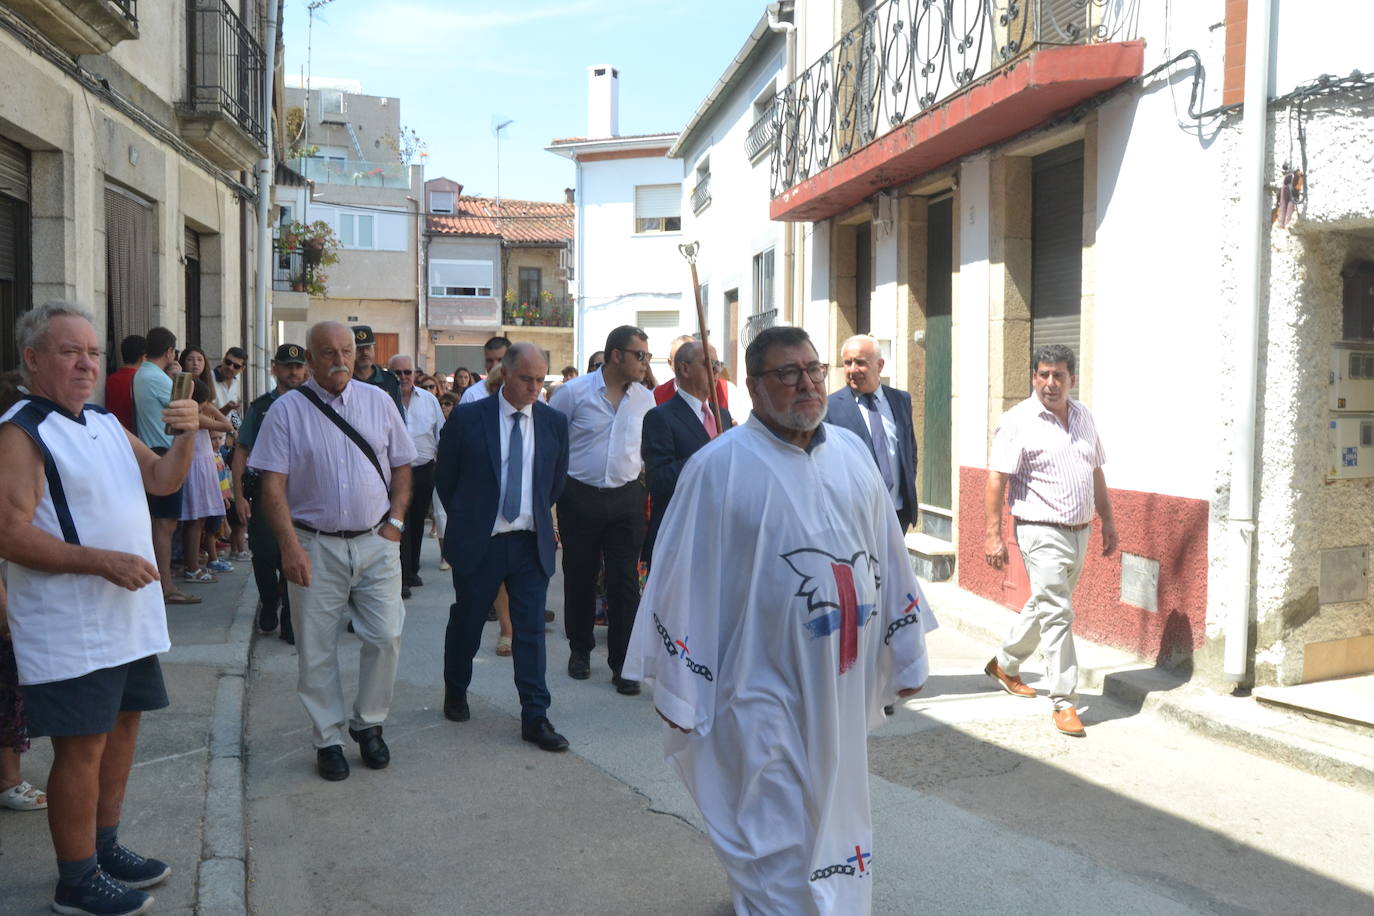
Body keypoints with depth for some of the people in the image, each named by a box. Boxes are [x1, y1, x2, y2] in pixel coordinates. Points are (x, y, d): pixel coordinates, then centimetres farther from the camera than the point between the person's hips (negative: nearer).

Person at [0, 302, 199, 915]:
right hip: (71, 628, -8)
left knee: (122, 726, 16)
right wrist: (102, 560, -26)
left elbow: (163, 480, 14)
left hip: (130, 616, 8)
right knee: (82, 745, 0)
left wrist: (185, 435, -5)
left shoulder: (106, 423, 12)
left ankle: (104, 847, 32)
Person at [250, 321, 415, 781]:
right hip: (315, 546, -2)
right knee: (317, 650, 6)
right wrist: (290, 546, -14)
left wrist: (395, 521, 0)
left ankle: (368, 725, 22)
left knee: (386, 638, 1)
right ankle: (328, 739, 21)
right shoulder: (287, 410, -3)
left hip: (376, 542, 2)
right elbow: (273, 486, -6)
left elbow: (401, 467, 11)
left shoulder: (378, 401, 5)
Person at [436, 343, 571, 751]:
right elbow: (445, 479, 4)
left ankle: (535, 717, 9)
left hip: (532, 544, 2)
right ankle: (455, 694, 37)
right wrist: (465, 519, 8)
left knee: (531, 631, 3)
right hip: (478, 543, -2)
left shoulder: (554, 422, 2)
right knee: (465, 625, 13)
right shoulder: (467, 419, -7)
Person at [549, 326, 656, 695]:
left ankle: (622, 663, 9)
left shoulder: (645, 398, 4)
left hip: (626, 498, 2)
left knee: (625, 581, 0)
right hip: (579, 497, -2)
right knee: (579, 576, 10)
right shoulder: (574, 392, -6)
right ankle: (580, 649, 29)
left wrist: (640, 471, 6)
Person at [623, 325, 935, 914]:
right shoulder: (718, 467, -12)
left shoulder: (850, 452, 4)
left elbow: (887, 556, 10)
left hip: (843, 684, 6)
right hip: (765, 687, -5)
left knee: (835, 819, 22)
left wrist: (906, 654, 13)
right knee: (776, 842, 4)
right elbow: (683, 582, -10)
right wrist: (677, 692, -8)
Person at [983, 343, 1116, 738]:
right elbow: (996, 480, -14)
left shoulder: (1084, 417, 10)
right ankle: (1064, 702, -1)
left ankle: (1004, 665, 38)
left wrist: (1107, 519, 16)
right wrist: (993, 535, -19)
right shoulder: (1018, 421, -11)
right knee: (1057, 614, -9)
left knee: (1044, 605, 18)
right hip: (1042, 532, -7)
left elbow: (1096, 472, 19)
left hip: (1079, 532, 7)